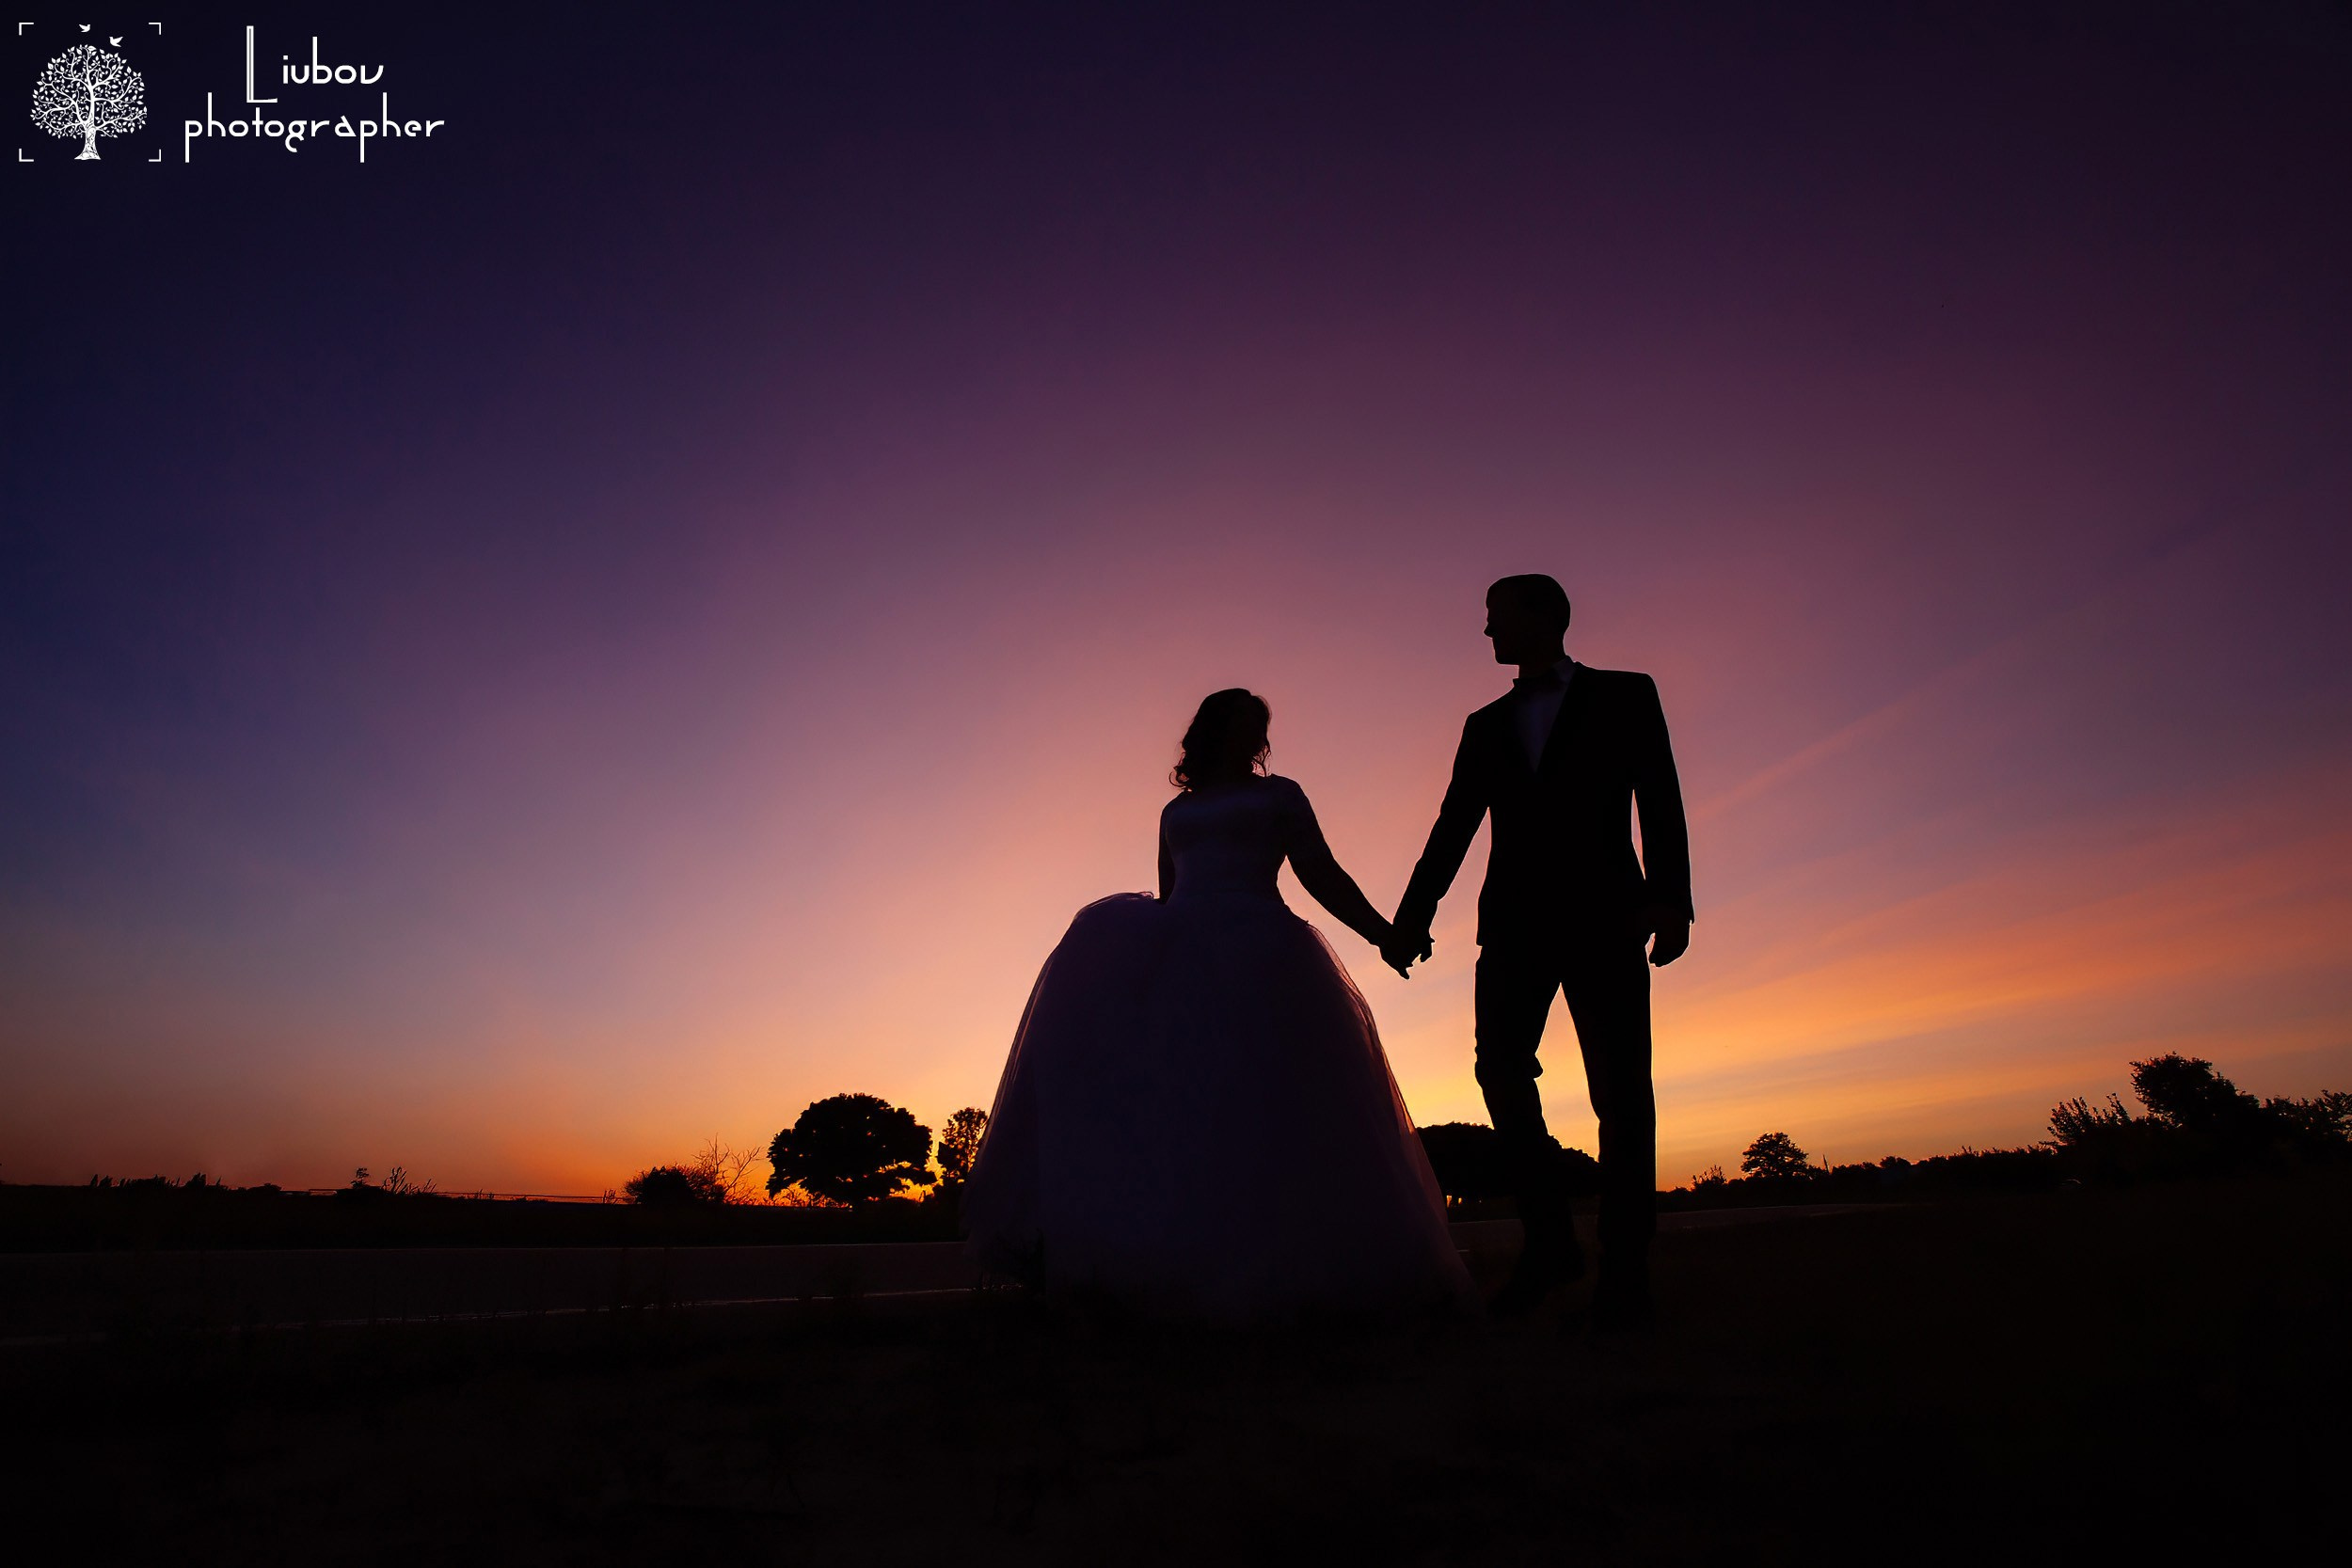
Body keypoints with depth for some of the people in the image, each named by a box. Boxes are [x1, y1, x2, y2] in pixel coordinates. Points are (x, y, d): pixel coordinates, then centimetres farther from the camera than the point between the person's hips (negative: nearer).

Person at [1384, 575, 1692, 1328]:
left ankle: (1625, 1269, 8)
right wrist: (1412, 915, 1)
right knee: (1500, 1068, -9)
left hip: (1603, 918, -3)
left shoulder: (1625, 696, 9)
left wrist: (1670, 898, -16)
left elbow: (1660, 805, -1)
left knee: (1620, 1089, -3)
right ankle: (1550, 1239, 6)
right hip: (1516, 922, 3)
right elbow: (1453, 827, 12)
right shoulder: (1486, 724, 19)